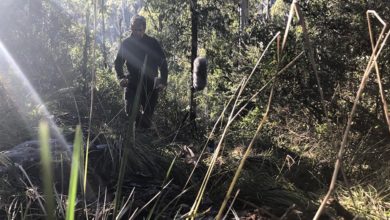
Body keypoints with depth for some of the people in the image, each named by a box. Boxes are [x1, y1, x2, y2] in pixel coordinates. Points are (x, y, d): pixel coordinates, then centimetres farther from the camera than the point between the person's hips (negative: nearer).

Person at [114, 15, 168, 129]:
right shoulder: (126, 43, 3)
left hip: (150, 86, -1)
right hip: (132, 84, 1)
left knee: (147, 116, 4)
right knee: (130, 113, -6)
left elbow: (162, 62, 3)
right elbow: (118, 63, 12)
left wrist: (163, 81, -7)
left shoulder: (153, 43, -1)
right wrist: (121, 78, -5)